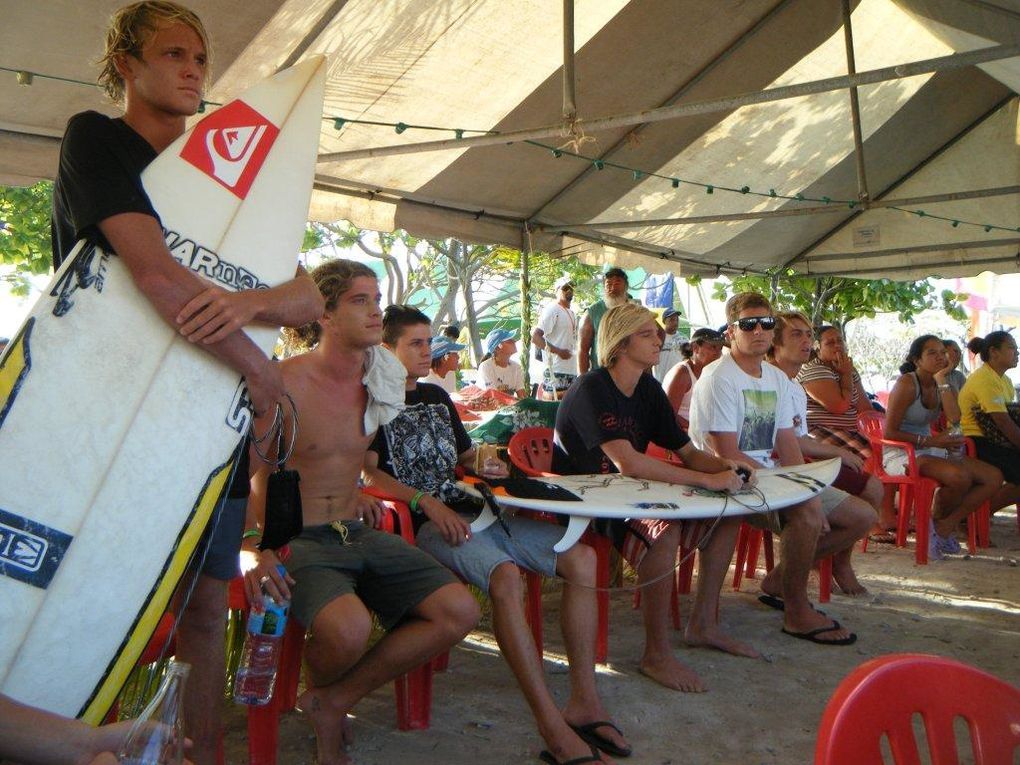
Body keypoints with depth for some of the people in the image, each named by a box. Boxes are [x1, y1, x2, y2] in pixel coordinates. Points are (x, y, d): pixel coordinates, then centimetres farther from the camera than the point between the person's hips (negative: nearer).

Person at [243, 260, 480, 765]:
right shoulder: (284, 384, -14)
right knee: (348, 628, -36)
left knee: (459, 611, -11)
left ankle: (332, 702, 1)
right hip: (297, 539, -6)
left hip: (358, 534, 7)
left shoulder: (382, 381, 6)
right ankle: (320, 693, 4)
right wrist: (256, 549, -26)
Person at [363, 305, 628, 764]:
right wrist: (426, 501, -22)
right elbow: (368, 473, -9)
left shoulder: (436, 397, 25)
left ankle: (584, 702, -8)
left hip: (472, 509, 8)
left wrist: (486, 465, 9)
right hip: (426, 522, -8)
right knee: (504, 574, -36)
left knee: (582, 559, -9)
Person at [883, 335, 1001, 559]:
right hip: (901, 454, -8)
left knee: (994, 477, -5)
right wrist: (930, 441, -20)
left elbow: (954, 418, -12)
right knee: (960, 477, -32)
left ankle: (946, 525, 1)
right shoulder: (907, 384, -13)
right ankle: (935, 521, -1)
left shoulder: (941, 386, 9)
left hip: (929, 452, 8)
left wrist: (942, 382, -11)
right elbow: (889, 432, -17)